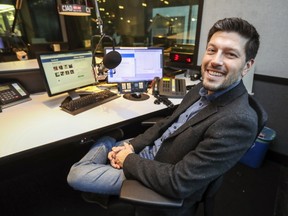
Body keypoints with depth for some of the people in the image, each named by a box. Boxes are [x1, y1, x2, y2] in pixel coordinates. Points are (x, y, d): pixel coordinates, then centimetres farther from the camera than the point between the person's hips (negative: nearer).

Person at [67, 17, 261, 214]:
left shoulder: (239, 121, -31)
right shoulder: (205, 89, -4)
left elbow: (178, 183, -30)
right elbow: (168, 123, 6)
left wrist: (128, 160, -17)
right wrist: (132, 146, -5)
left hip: (167, 186, -7)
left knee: (75, 175, -1)